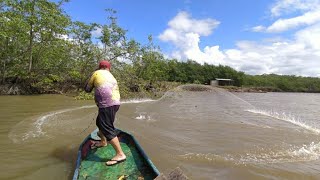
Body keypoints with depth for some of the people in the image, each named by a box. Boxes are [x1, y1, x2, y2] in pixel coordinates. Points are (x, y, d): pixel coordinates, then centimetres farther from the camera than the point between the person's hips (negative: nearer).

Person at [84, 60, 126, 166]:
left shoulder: (96, 73, 4)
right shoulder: (111, 76, 23)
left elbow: (87, 89, 12)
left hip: (107, 105, -8)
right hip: (115, 102, 9)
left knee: (107, 129, -8)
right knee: (100, 122, 28)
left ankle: (120, 154, -8)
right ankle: (103, 142, 48)